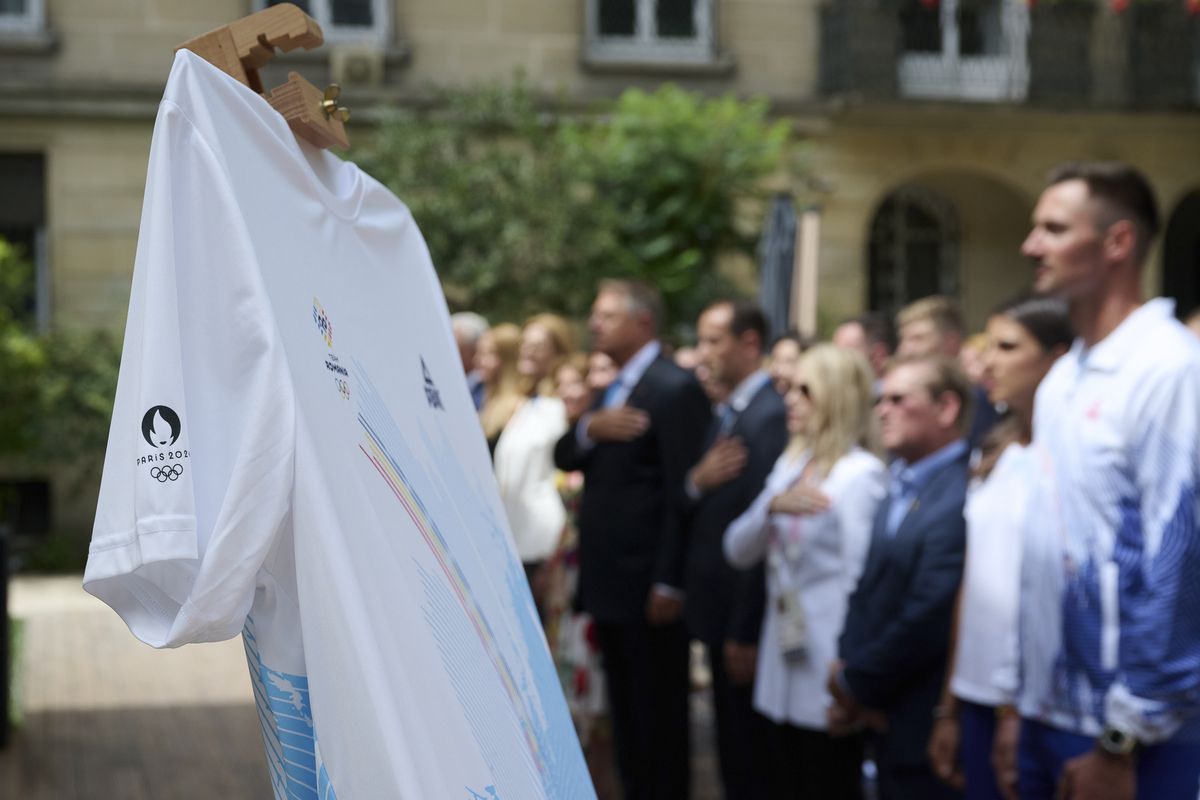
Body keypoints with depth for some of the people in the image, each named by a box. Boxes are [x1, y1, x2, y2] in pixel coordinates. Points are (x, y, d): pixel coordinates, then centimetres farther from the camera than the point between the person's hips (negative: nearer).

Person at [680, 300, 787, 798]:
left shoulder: (771, 416, -18)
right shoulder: (724, 415, 13)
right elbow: (703, 513, 11)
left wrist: (745, 633, -21)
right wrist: (697, 482, -12)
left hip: (746, 617, -9)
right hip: (717, 609, 9)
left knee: (752, 758, 1)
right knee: (732, 750, 18)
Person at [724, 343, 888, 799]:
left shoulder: (860, 474, -13)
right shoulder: (790, 464, 10)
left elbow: (862, 580, -16)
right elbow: (738, 551, 6)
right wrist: (772, 505, -13)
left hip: (829, 673, -7)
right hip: (785, 663, 7)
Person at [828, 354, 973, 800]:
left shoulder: (958, 498, -21)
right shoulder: (901, 486, 11)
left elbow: (928, 617, -23)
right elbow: (868, 588, 12)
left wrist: (856, 684, -10)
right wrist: (847, 667, -3)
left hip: (927, 731, -9)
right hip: (887, 722, 9)